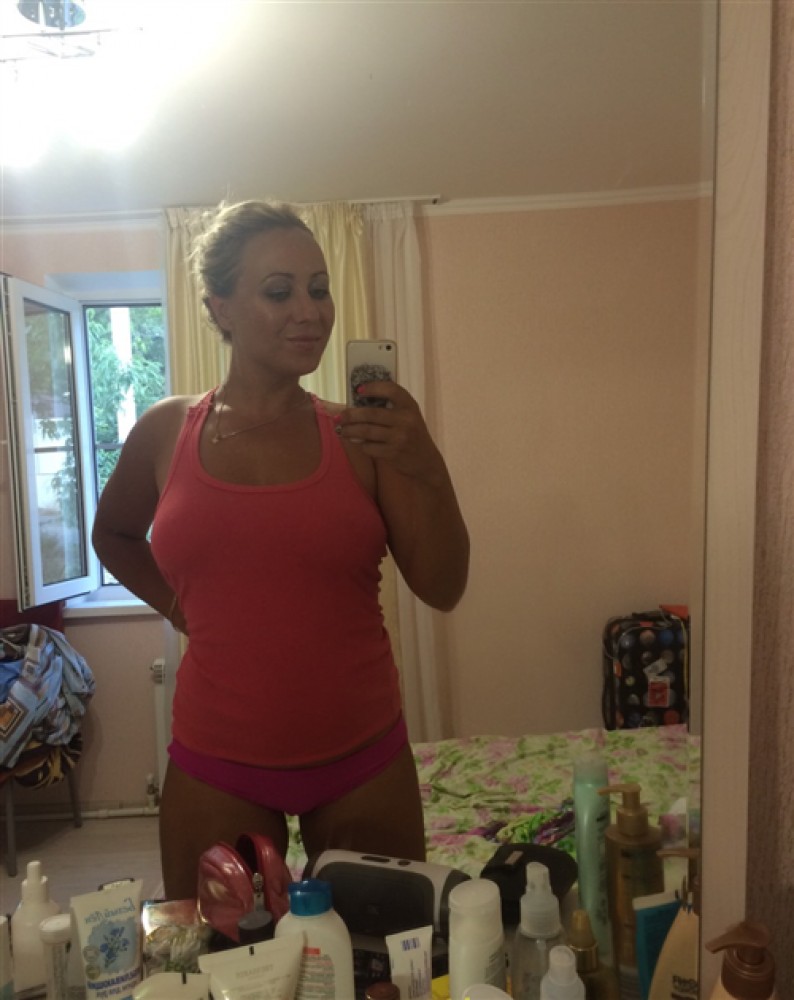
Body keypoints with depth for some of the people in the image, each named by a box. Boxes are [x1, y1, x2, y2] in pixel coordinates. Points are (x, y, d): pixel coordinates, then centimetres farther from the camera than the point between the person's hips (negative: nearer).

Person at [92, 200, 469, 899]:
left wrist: (427, 468, -22)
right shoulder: (167, 432, -1)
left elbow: (443, 590, -9)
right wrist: (179, 607, 6)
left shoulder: (361, 435, -5)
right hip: (216, 770, 1)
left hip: (364, 761, 0)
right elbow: (114, 534, 18)